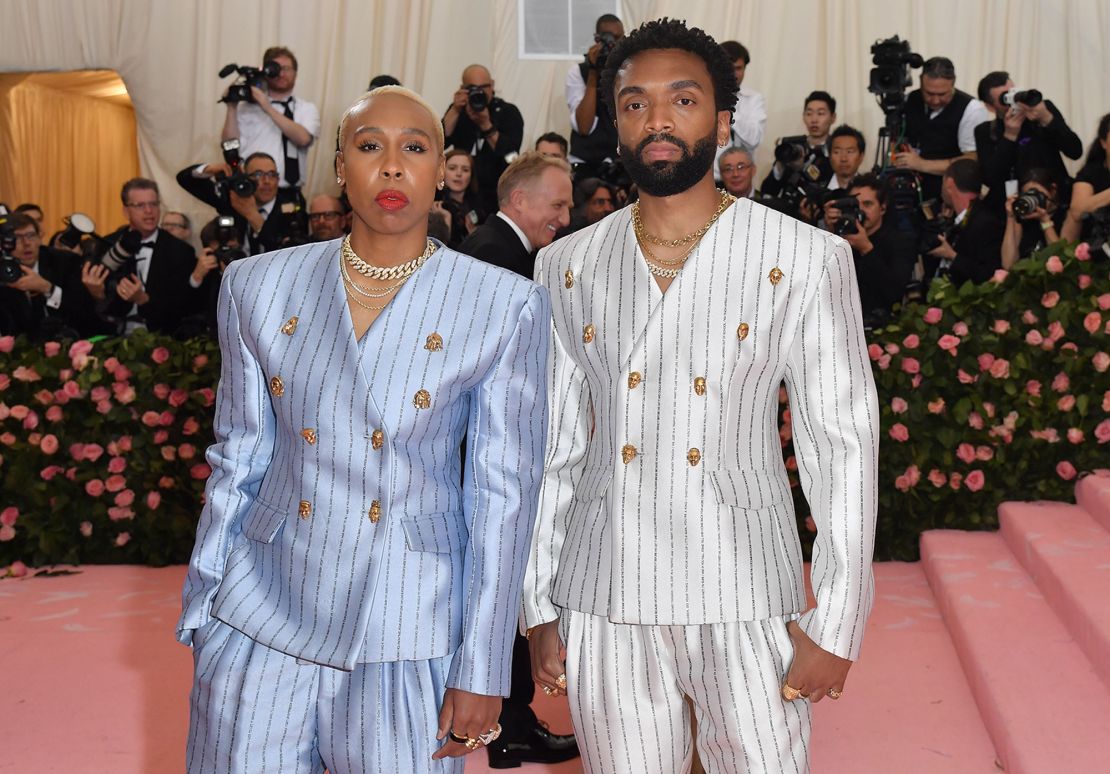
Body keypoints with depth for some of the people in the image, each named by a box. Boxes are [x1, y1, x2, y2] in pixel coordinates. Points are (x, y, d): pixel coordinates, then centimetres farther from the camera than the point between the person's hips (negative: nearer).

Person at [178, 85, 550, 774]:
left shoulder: (506, 308, -4)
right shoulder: (258, 287, 3)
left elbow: (503, 494, -4)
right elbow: (238, 462, 10)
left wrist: (481, 673, -5)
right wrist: (200, 615, 10)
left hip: (406, 636, -2)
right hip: (260, 621, 2)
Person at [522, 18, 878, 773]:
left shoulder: (805, 260, -3)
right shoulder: (567, 266, 5)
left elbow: (843, 446, -3)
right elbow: (554, 445, 9)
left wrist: (835, 623, -7)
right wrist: (539, 607, 8)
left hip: (745, 601, -2)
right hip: (601, 601, 3)